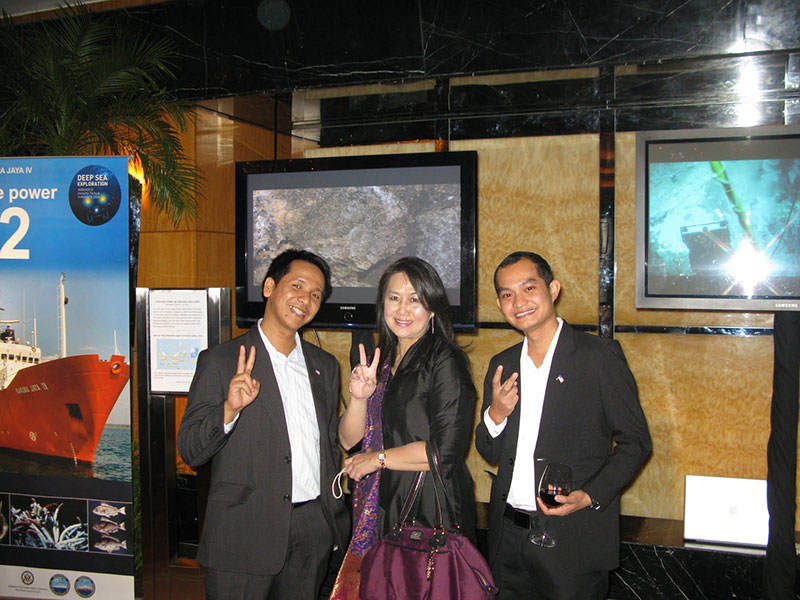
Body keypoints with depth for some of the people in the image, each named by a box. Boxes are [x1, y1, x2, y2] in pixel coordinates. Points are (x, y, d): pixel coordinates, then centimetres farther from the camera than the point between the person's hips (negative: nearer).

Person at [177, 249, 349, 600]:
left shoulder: (325, 365, 12)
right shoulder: (220, 361, -4)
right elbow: (190, 451, -8)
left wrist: (336, 524, 15)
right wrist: (230, 410, -24)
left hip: (313, 532, 4)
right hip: (244, 535, -4)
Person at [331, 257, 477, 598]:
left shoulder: (444, 361, -11)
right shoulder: (381, 360, 10)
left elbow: (446, 450, -18)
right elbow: (348, 439, 9)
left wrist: (377, 458, -8)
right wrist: (359, 397, -10)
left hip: (431, 514, -6)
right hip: (382, 511, 6)